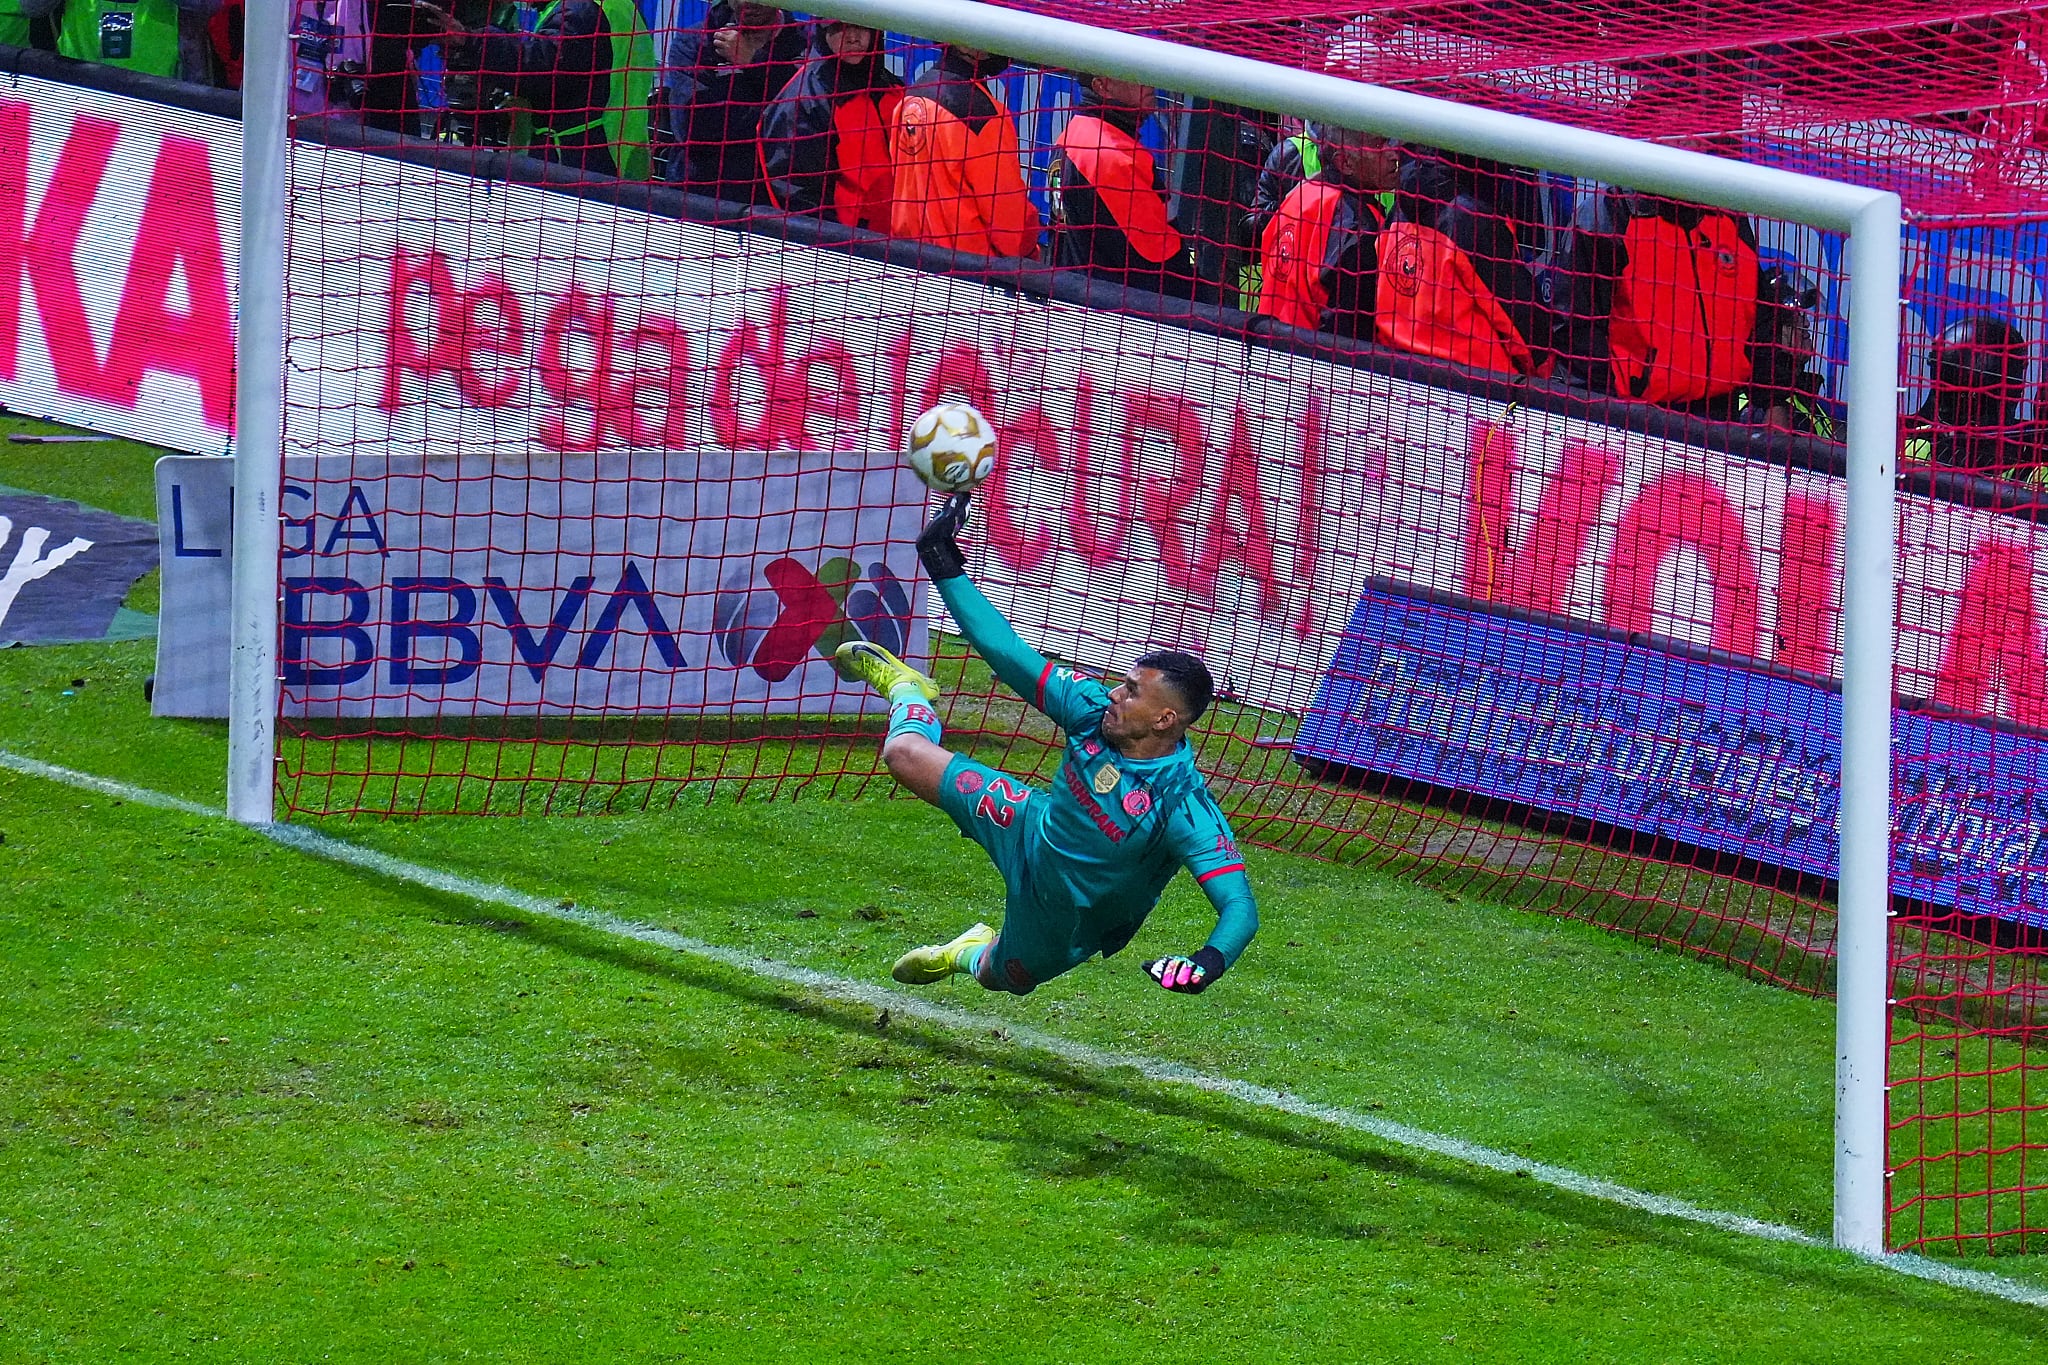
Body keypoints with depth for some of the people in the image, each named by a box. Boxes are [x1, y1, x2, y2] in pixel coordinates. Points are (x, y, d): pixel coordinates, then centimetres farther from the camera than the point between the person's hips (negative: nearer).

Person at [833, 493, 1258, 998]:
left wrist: (1210, 962, -62)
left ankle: (975, 956, 62)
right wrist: (945, 567, -22)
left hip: (1064, 914, -3)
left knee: (1000, 977, 23)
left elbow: (1240, 906, -41)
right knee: (906, 752, 5)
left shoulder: (1183, 807, -39)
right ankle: (907, 689, 42)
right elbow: (1011, 655, -18)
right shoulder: (1095, 709, -24)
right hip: (1033, 835, 4)